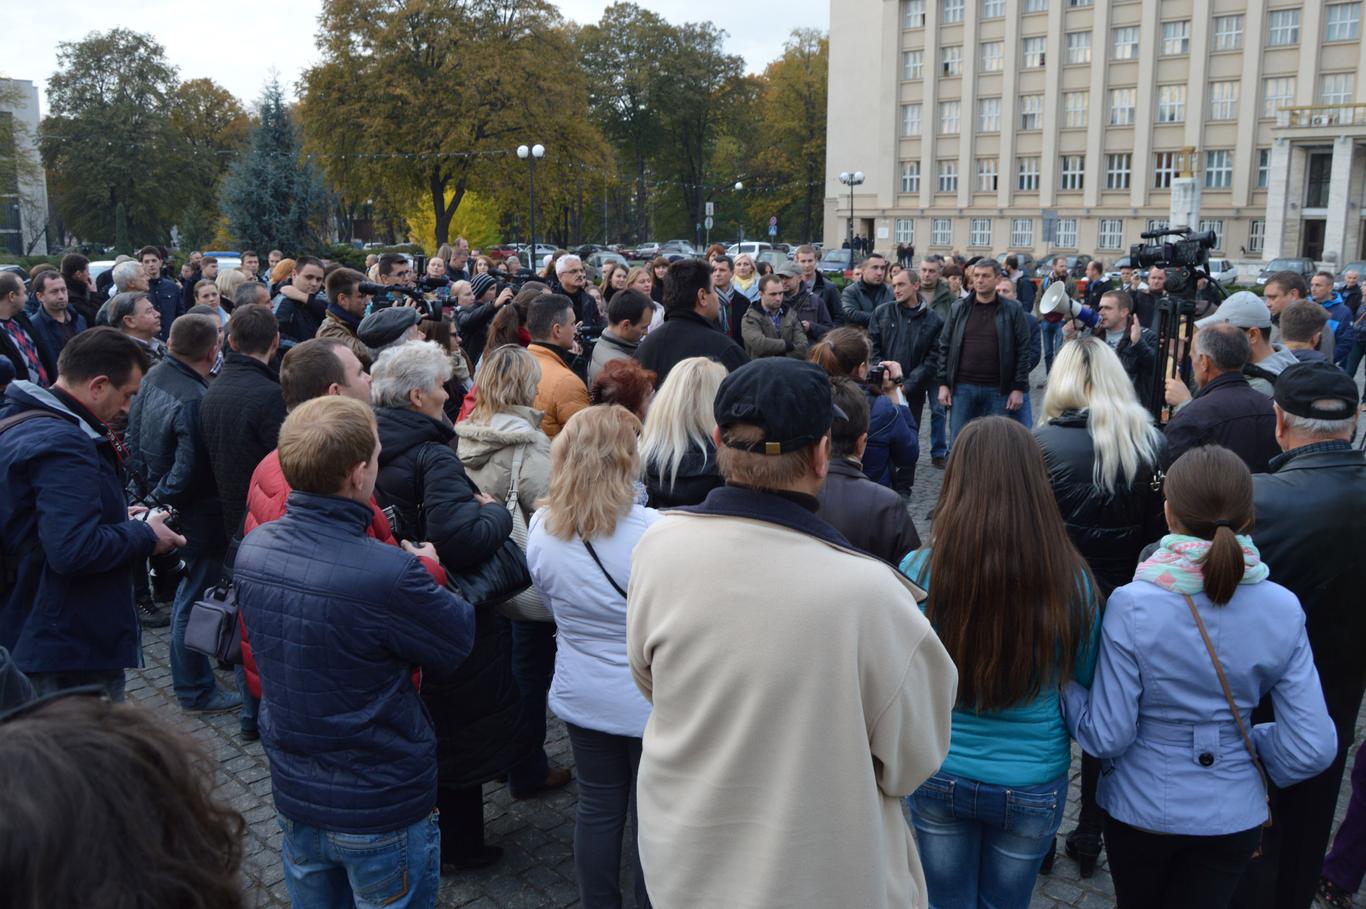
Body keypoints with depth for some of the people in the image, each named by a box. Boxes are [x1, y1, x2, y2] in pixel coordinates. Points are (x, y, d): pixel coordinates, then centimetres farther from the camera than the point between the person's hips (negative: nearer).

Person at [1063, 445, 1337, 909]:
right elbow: (1312, 747, -11)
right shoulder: (1283, 609, -14)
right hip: (1233, 814, 2)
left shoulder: (1132, 605, -23)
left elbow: (1108, 736, -18)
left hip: (1142, 807, -2)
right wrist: (1250, 742, 8)